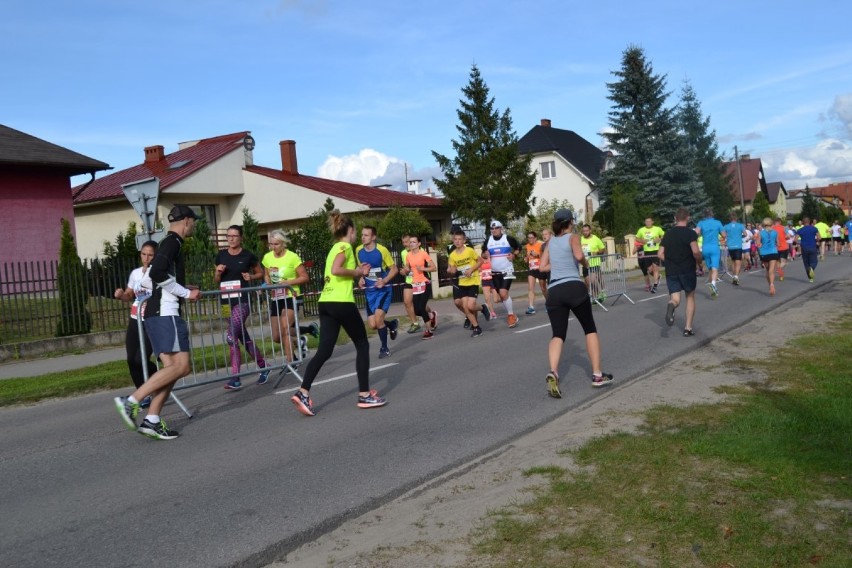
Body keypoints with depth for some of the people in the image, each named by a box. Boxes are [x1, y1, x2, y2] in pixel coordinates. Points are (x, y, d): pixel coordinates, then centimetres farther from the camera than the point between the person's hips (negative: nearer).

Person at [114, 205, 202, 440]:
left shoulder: (169, 243, 23)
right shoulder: (172, 242, -8)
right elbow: (157, 273, -23)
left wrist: (186, 292, 22)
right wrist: (186, 293, -13)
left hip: (157, 314, 10)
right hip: (165, 313, -10)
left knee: (172, 368, 5)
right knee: (181, 366, -14)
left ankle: (152, 420, 0)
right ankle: (131, 401, -17)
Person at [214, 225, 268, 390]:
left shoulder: (248, 255, -2)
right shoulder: (221, 255, 9)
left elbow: (260, 273, 12)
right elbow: (215, 281, 17)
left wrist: (251, 277, -8)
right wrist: (218, 272, -4)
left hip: (243, 300, -5)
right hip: (227, 302, 5)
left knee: (231, 336, -18)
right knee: (244, 338, 11)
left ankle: (236, 378, -12)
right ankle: (263, 367, 28)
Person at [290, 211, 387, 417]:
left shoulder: (335, 247, 22)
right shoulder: (345, 246, -5)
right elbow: (336, 270, -21)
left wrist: (358, 272, 21)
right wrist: (357, 272, -8)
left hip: (325, 303, 8)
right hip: (341, 302, -8)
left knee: (324, 351, 3)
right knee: (362, 345, 5)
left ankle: (303, 393, -9)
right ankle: (364, 395, 7)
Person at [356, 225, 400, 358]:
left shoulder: (382, 250, -16)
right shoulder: (358, 251, -1)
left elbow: (394, 269, -7)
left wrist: (384, 281, -22)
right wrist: (361, 279, -2)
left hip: (383, 289, -5)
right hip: (369, 290, 5)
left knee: (378, 319, -20)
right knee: (372, 325, -1)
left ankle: (384, 348, 3)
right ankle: (392, 324, 33)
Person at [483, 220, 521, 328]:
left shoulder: (508, 239, -7)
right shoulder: (488, 240, 4)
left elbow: (518, 248, 7)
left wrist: (513, 255, -10)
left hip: (507, 271, -4)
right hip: (494, 272, 4)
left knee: (503, 293, -18)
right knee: (500, 295, 7)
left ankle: (511, 315, -4)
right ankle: (510, 313, 26)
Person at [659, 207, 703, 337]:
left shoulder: (668, 233, 8)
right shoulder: (690, 233, -7)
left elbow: (661, 254, 7)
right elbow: (696, 251, -20)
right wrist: (699, 260, 0)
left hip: (671, 271, 3)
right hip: (687, 271, -3)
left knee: (675, 299, 5)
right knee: (690, 297, 16)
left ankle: (671, 305, -33)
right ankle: (688, 328, 12)